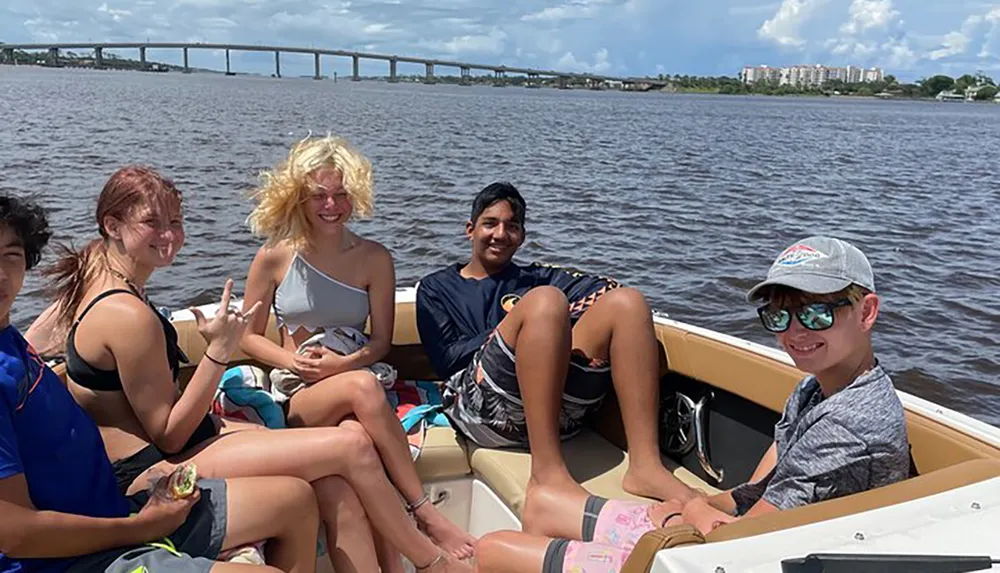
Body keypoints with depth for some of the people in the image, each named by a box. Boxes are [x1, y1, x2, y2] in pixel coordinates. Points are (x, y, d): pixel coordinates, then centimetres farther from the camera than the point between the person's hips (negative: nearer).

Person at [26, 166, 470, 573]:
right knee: (352, 446, -14)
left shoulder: (90, 277, 8)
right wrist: (220, 351, -21)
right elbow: (168, 437, -17)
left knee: (336, 487, -6)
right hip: (153, 474, -10)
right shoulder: (130, 316, -23)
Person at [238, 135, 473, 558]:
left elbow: (381, 341, 6)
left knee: (355, 437, -38)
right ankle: (426, 516, -32)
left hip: (355, 386, 1)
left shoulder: (374, 259, 5)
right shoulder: (275, 257, 3)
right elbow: (248, 335, 10)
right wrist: (293, 361, -9)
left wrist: (345, 363, -14)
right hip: (297, 395, -1)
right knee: (362, 387, -37)